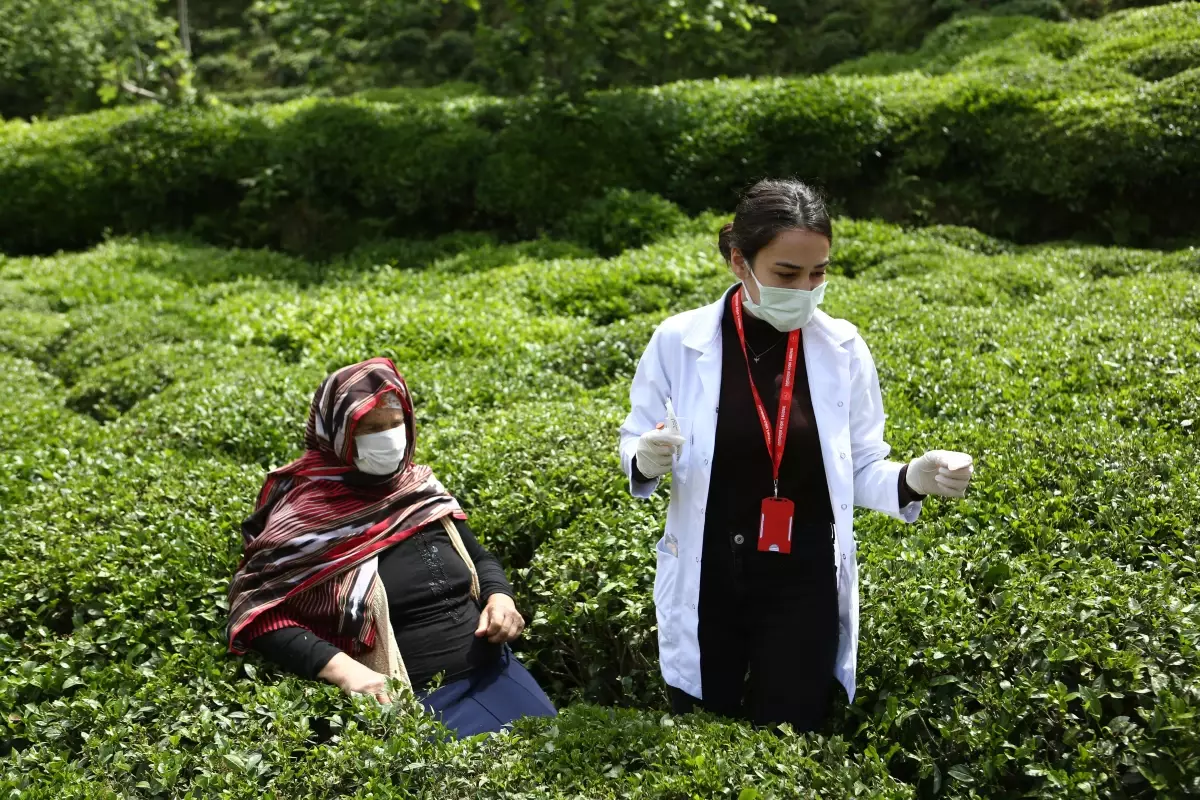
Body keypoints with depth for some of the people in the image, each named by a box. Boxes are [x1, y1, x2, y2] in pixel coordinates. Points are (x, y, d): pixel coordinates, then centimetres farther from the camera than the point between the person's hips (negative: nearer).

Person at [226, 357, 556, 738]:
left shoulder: (423, 490, 6)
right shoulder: (306, 513, -9)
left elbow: (480, 558, 19)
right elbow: (257, 614, -13)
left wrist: (499, 597, -2)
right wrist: (339, 667, -25)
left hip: (492, 672, 6)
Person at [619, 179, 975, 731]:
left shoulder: (842, 348, -7)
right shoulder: (679, 341, -11)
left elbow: (861, 469, 2)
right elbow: (633, 446, 2)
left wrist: (914, 479, -19)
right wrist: (645, 462, -20)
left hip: (803, 586, 0)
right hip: (705, 585, 0)